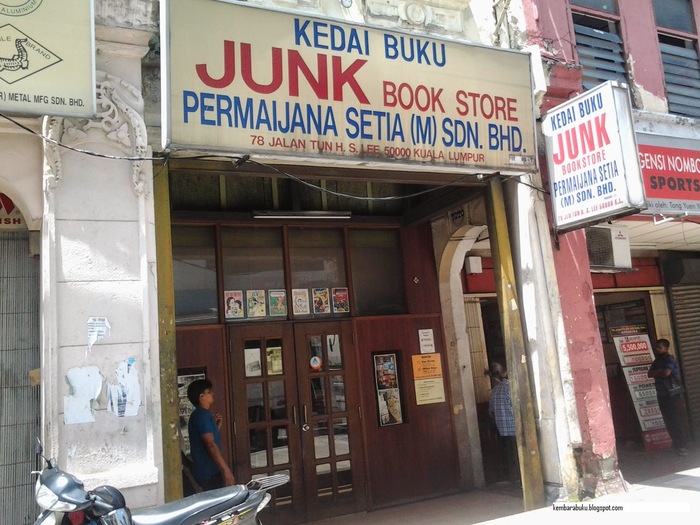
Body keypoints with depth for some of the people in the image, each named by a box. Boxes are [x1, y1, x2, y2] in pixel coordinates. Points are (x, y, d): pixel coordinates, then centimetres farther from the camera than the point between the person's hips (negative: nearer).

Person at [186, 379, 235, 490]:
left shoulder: (198, 415, 16)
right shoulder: (203, 415, -15)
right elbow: (211, 444, -23)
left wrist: (216, 426, 14)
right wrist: (226, 470, -25)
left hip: (204, 471, 10)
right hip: (209, 472, -10)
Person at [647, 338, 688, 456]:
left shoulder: (669, 359, -9)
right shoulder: (657, 360, 15)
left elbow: (666, 373, -23)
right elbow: (649, 374, 7)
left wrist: (656, 373, -4)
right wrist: (659, 372, -11)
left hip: (673, 395, -8)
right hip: (662, 395, 8)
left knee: (676, 421, -9)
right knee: (668, 421, 8)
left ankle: (682, 446, -5)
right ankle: (677, 444, 16)